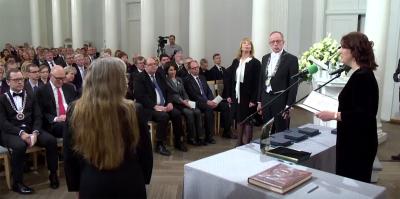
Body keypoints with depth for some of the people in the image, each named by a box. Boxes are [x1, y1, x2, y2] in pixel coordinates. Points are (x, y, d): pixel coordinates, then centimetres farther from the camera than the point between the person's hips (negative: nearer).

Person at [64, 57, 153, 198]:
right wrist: (143, 180, 10)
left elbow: (69, 156, 0)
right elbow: (145, 153, -6)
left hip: (91, 185, 2)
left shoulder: (75, 111, -11)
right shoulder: (132, 110, -17)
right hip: (129, 184, -1)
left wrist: (75, 186, 14)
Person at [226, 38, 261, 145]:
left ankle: (246, 144, 12)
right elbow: (231, 79, 11)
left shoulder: (255, 63, -6)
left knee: (248, 120, 3)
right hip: (237, 95, 5)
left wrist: (254, 99, -16)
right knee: (239, 119, 12)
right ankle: (239, 143, 22)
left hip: (248, 96, -5)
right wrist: (229, 95, 7)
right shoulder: (235, 61, 9)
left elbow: (257, 82, -11)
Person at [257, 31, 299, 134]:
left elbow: (293, 84, -9)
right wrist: (259, 101, 12)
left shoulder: (291, 59, -6)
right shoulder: (265, 58, 11)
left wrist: (289, 105, -13)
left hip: (281, 101, -5)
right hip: (266, 100, 5)